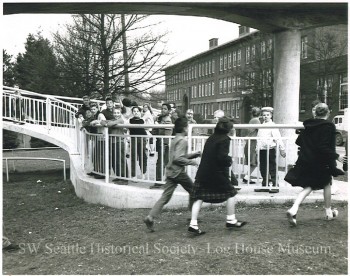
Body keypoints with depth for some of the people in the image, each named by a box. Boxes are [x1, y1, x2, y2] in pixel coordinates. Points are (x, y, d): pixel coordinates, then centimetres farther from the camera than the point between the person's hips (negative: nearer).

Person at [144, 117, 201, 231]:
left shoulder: (175, 139, 16)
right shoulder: (182, 141, -13)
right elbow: (178, 158, -22)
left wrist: (194, 154, 21)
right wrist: (191, 162, -13)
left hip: (170, 172, 8)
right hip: (178, 172, -8)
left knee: (165, 197, 4)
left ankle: (150, 217, -6)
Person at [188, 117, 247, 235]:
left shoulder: (210, 138, 11)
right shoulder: (224, 140, -11)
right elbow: (222, 157, -21)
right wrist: (230, 160, -1)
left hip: (203, 173, 6)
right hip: (218, 173, -6)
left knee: (199, 197, 6)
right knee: (230, 193, 14)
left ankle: (193, 224, 1)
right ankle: (231, 220, 22)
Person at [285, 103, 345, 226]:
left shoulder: (308, 125, 4)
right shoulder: (328, 126, -13)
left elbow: (298, 141, 10)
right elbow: (324, 147, -22)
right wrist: (336, 156, -13)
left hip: (306, 161, 5)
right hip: (321, 162, -4)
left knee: (308, 187, 8)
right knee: (326, 184, 19)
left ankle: (294, 209, -14)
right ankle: (328, 211, 33)